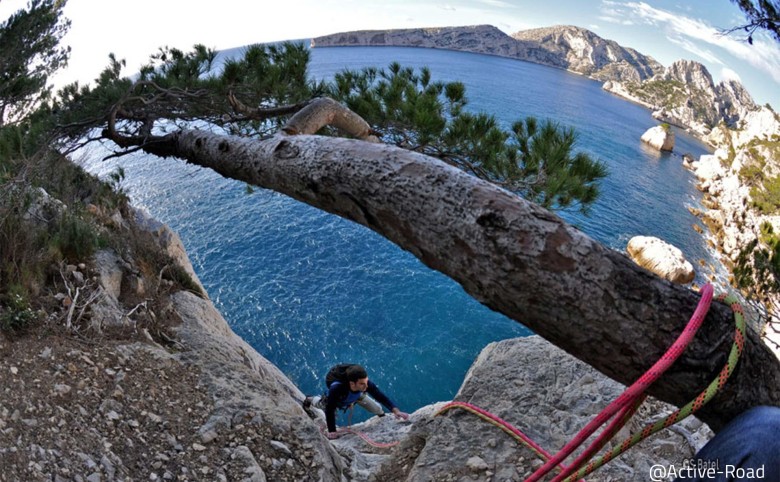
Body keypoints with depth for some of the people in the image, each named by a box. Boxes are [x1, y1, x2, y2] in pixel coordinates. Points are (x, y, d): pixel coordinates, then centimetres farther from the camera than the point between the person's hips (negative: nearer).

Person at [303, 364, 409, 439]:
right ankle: (310, 400, 61)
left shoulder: (367, 384, -42)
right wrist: (332, 431, -41)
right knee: (323, 404, 27)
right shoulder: (336, 388, -51)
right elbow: (329, 410, -42)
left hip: (357, 395, 2)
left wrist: (396, 410, -52)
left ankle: (382, 415, 47)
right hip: (337, 398, -2)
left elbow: (381, 397, -39)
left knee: (377, 409, 10)